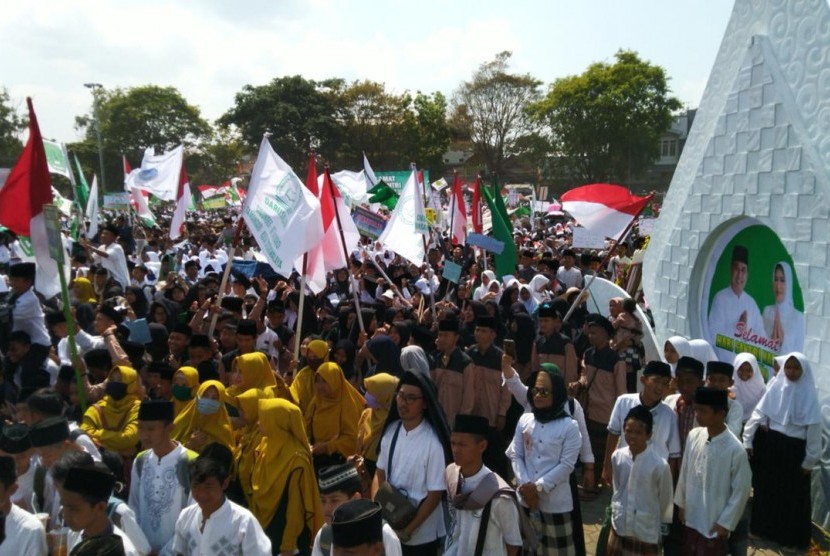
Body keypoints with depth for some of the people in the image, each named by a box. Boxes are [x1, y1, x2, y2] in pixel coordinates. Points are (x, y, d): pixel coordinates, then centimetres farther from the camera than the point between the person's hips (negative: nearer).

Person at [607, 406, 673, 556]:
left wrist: (663, 527, 4)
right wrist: (616, 511, 13)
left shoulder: (660, 465, -21)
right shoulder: (617, 456, -9)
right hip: (620, 527, 4)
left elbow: (666, 499, -7)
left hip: (646, 532, -4)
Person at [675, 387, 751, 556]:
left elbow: (741, 490, -15)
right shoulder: (694, 436, -7)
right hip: (691, 516, 5)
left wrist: (725, 522, -10)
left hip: (714, 523, -5)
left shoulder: (735, 449, -23)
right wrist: (681, 503, 12)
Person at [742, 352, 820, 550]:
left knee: (793, 494, 10)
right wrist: (748, 440, -4)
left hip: (794, 449, -2)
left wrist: (810, 460, -8)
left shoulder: (808, 395, -9)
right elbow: (759, 414, -2)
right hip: (770, 445, 2)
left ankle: (791, 536, 26)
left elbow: (814, 428, -8)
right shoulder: (776, 387, -3)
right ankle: (764, 528, 30)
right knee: (766, 488, 13)